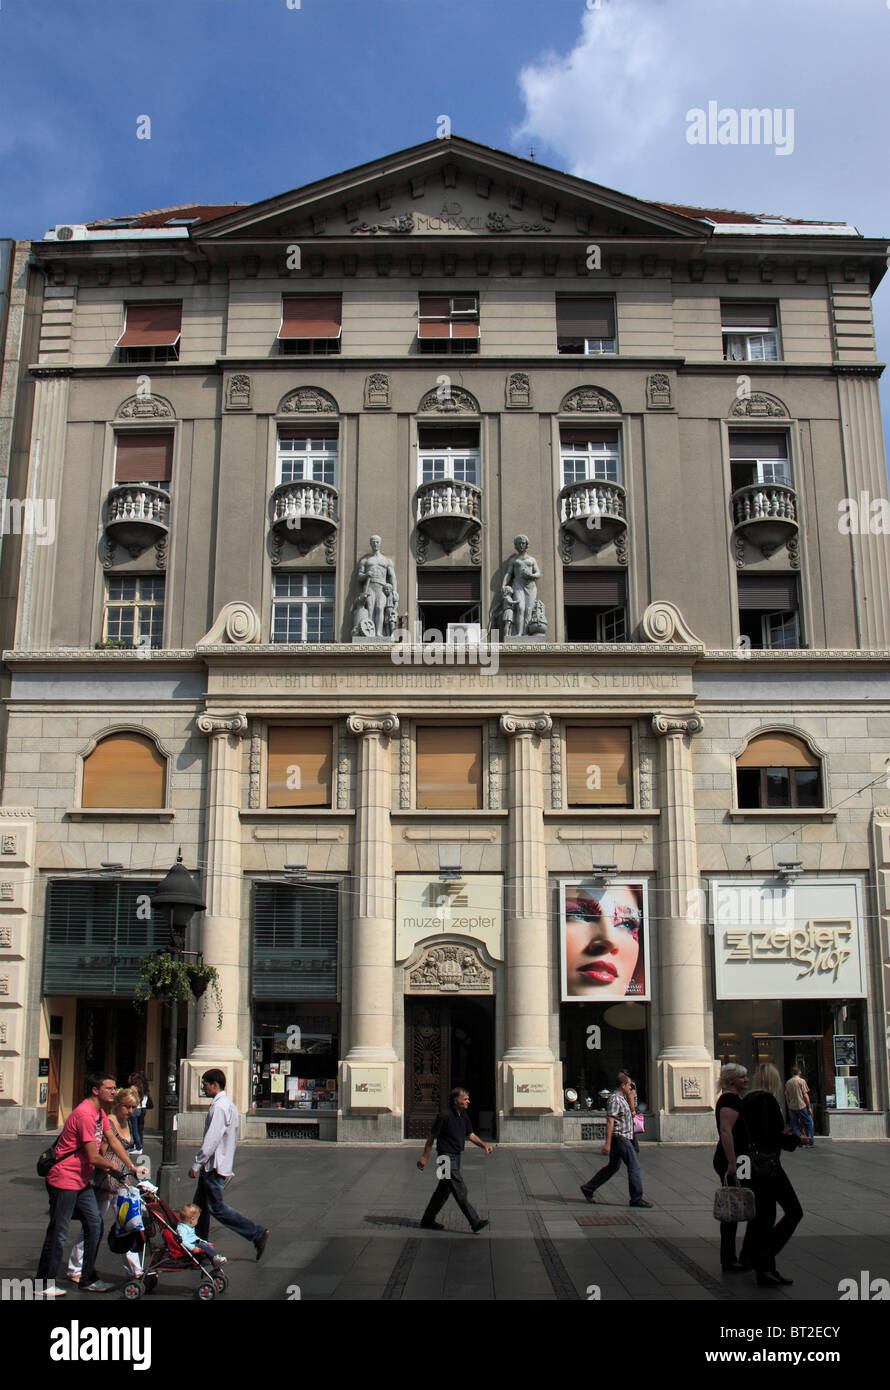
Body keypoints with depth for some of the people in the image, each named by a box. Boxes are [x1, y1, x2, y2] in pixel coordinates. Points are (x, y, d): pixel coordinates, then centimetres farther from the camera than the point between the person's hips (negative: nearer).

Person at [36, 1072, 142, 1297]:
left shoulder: (100, 1112, 10)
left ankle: (88, 1279, 18)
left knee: (95, 1226, 8)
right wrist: (113, 1167, -4)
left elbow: (113, 1140, 13)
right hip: (64, 1179, -10)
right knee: (58, 1234, -1)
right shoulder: (85, 1114, -23)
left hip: (82, 1181, 10)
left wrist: (131, 1166, 6)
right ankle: (44, 1285, 12)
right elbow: (94, 1157, -23)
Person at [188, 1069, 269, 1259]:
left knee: (216, 1208, -5)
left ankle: (257, 1234, -5)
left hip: (214, 1166, -10)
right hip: (212, 1166, 10)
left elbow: (211, 1140, -25)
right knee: (200, 1204, 15)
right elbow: (233, 1139, 18)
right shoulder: (229, 1104, 13)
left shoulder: (219, 1107, -19)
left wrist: (196, 1164, -19)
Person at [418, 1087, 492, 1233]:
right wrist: (425, 1157, -8)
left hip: (456, 1157, 9)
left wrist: (484, 1145, 0)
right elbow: (431, 1137, -11)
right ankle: (475, 1222, -10)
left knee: (443, 1190, 15)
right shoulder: (444, 1115, -17)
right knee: (460, 1190, -10)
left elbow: (470, 1135, 16)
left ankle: (427, 1220, 26)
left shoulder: (464, 1115, 8)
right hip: (446, 1157, -9)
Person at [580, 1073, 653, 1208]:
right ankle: (636, 1199, 1)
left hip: (623, 1138, 10)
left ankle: (588, 1188, 20)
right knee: (634, 1167, -5)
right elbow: (610, 1122, -22)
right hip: (620, 1137, -10)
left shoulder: (621, 1097, 13)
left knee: (613, 1167, 16)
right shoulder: (615, 1099, -17)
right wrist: (607, 1143, -24)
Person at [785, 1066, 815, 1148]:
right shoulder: (801, 1081, -5)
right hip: (801, 1106, -4)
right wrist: (809, 1107, -2)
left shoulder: (788, 1082, 9)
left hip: (792, 1107, 4)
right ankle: (811, 1142, 3)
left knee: (794, 1125, 9)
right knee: (808, 1123, 6)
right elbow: (805, 1095, -7)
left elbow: (787, 1097, 12)